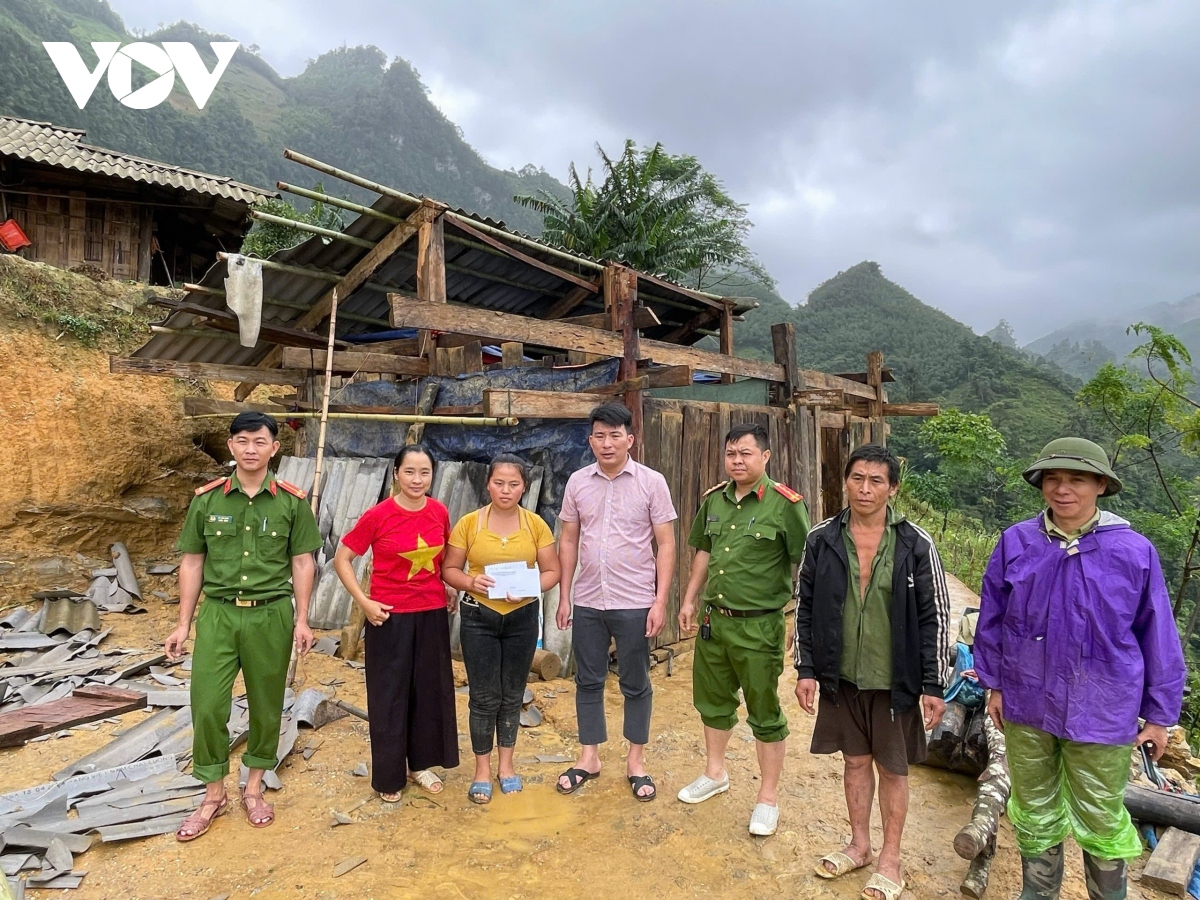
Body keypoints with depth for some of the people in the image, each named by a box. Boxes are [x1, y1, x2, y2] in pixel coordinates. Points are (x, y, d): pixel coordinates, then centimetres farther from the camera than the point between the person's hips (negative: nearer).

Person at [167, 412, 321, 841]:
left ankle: (253, 788, 31)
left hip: (271, 614, -1)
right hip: (217, 613, 1)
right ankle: (214, 795, 23)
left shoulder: (292, 501, -2)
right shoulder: (206, 498, 1)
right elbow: (192, 562, 6)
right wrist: (183, 625, 5)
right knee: (207, 706, 2)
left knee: (266, 705, 10)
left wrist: (301, 620, -3)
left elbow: (302, 562, 1)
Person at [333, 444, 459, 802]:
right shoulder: (377, 515, -14)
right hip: (389, 616, -4)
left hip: (432, 614, 4)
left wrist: (451, 591, 5)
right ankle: (389, 775, 28)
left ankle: (420, 764, 35)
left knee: (430, 690, 14)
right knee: (389, 695, 9)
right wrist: (364, 602, -13)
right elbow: (341, 560, -7)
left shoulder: (439, 513, -3)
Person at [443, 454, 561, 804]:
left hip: (522, 617, 1)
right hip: (479, 617, -1)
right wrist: (471, 581, -21)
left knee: (512, 694, 14)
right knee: (484, 697, 5)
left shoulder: (536, 524, -3)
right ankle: (482, 768, 25)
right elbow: (449, 569, -1)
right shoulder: (469, 523, -6)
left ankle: (506, 763, 34)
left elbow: (552, 571, -1)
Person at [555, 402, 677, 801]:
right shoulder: (577, 482, 2)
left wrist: (660, 601, -11)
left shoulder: (651, 482, -7)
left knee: (635, 684, 11)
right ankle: (588, 757, 30)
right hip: (587, 602, 3)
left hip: (635, 603, -3)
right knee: (588, 681, 13)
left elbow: (666, 544, -6)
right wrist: (564, 597, 5)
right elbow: (568, 541, 7)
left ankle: (636, 761, 28)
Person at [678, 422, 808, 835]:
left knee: (765, 713, 9)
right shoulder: (714, 499, 4)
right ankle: (715, 773, 43)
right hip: (714, 619, 6)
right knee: (713, 700, 21)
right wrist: (689, 599, 15)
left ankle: (768, 797, 28)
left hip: (758, 626, -6)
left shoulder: (784, 503, -14)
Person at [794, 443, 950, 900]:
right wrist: (806, 668, 1)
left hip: (894, 681, -2)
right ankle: (859, 845, 38)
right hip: (841, 676, 2)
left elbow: (935, 617, -6)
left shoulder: (916, 545, -10)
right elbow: (805, 606, 2)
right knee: (855, 761, 18)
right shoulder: (822, 539, -4)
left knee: (893, 768, 13)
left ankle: (890, 859, 32)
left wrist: (934, 685, -6)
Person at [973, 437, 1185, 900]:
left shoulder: (1134, 551, -10)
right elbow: (991, 618, 3)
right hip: (1026, 706, 2)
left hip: (1101, 713, -2)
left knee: (1099, 817, 15)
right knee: (1034, 810, 19)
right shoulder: (1015, 543, -7)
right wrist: (994, 683, 7)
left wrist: (1160, 714, 3)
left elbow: (1158, 638, -1)